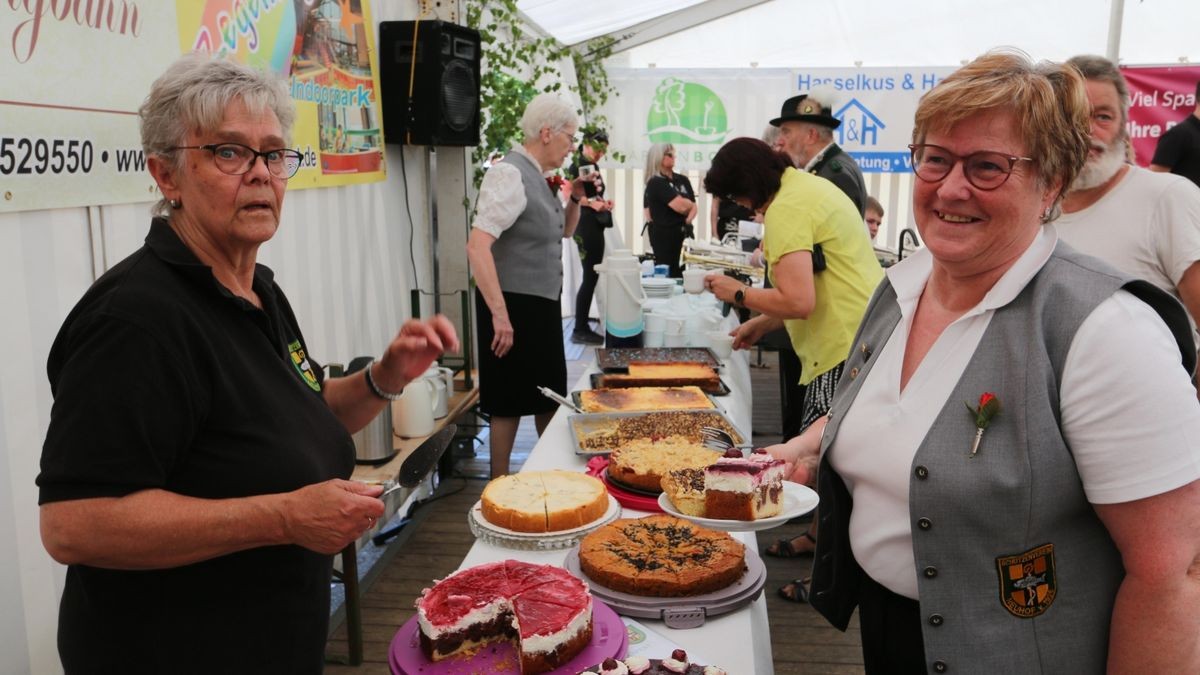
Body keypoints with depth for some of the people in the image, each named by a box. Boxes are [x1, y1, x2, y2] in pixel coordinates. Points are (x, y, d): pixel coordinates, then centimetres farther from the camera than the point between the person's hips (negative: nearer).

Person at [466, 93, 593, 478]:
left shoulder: (538, 176, 10)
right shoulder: (510, 174, -17)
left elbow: (563, 232, 27)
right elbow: (477, 245, -28)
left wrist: (574, 199, 7)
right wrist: (499, 314, -30)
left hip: (541, 305, 9)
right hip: (513, 306, -9)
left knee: (549, 394, 18)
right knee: (510, 402, 2)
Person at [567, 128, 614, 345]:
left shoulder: (594, 166, 17)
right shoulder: (577, 165, -8)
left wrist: (604, 201, 9)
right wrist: (591, 202, -29)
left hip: (596, 225, 9)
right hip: (585, 225, -9)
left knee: (593, 276, 10)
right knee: (590, 277, -9)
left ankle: (583, 326, 17)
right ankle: (579, 330, -3)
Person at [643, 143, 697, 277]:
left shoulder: (683, 180, 13)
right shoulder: (655, 183, -9)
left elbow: (693, 206, 13)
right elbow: (681, 206, -15)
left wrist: (687, 221, -8)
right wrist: (689, 203, 7)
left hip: (683, 233, 7)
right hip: (664, 234, -7)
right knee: (668, 275, -6)